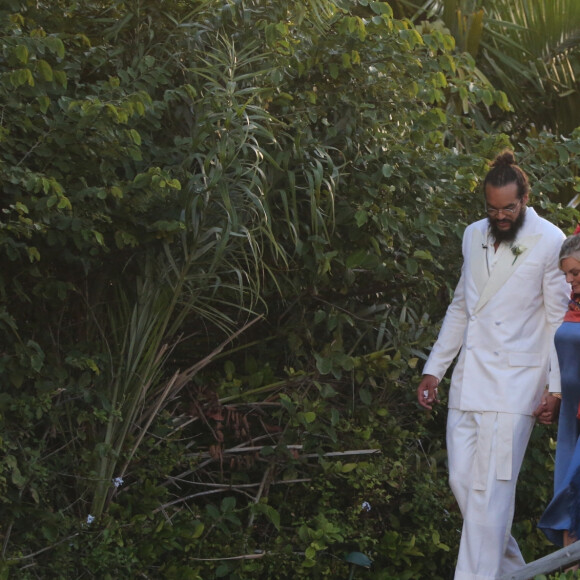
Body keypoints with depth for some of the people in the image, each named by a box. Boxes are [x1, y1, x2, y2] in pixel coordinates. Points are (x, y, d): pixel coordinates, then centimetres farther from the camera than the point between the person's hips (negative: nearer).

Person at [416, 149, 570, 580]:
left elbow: (560, 320, -5)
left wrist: (556, 388, -9)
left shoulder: (550, 243, -6)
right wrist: (434, 370, 19)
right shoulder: (474, 236, 13)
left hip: (513, 383, -6)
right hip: (468, 380, 6)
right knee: (462, 481, 6)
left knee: (490, 489, -9)